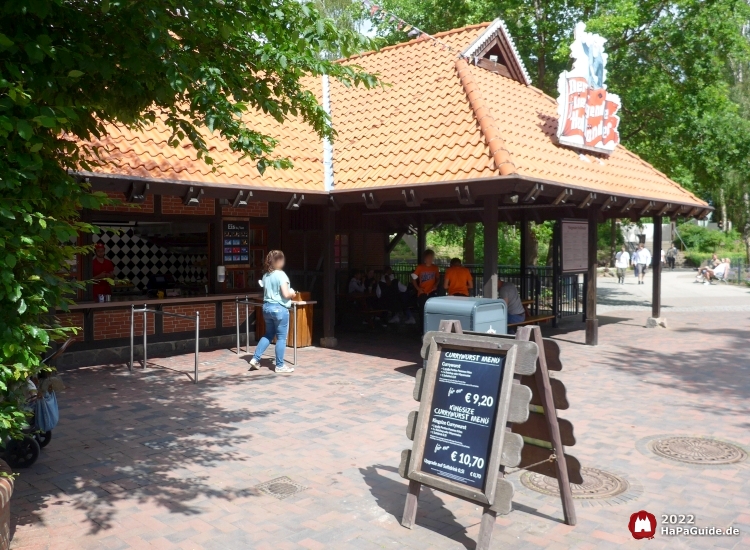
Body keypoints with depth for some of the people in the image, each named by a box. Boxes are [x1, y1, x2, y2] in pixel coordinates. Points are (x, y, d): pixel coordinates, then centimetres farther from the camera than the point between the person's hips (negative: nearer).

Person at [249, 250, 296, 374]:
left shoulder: (265, 275, 9)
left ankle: (255, 359, 16)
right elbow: (286, 294, -20)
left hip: (267, 307, 8)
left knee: (268, 335, 20)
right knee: (281, 338, 2)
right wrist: (292, 293, 3)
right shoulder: (281, 274, -14)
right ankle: (280, 366, 8)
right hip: (279, 308, -8)